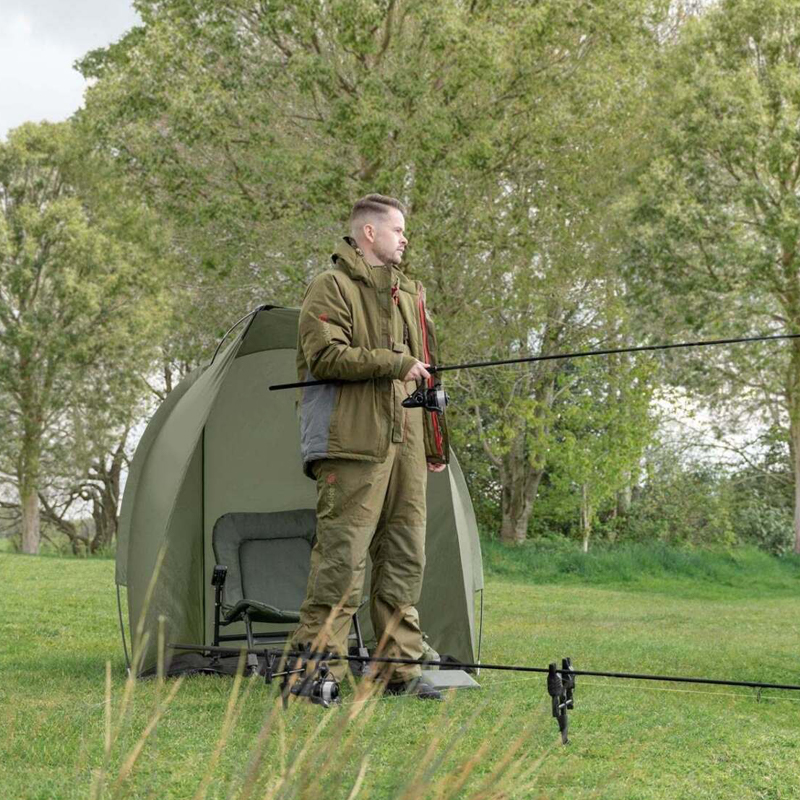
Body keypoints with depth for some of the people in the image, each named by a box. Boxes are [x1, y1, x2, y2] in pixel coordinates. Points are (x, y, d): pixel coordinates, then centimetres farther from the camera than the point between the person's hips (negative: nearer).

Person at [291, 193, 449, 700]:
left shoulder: (410, 295, 22)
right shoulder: (332, 287, -2)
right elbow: (325, 357, -15)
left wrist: (435, 444, 22)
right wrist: (393, 362, -15)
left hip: (405, 446, 8)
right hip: (353, 445, -8)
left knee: (405, 557, 7)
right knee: (342, 555, -10)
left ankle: (401, 668, 14)